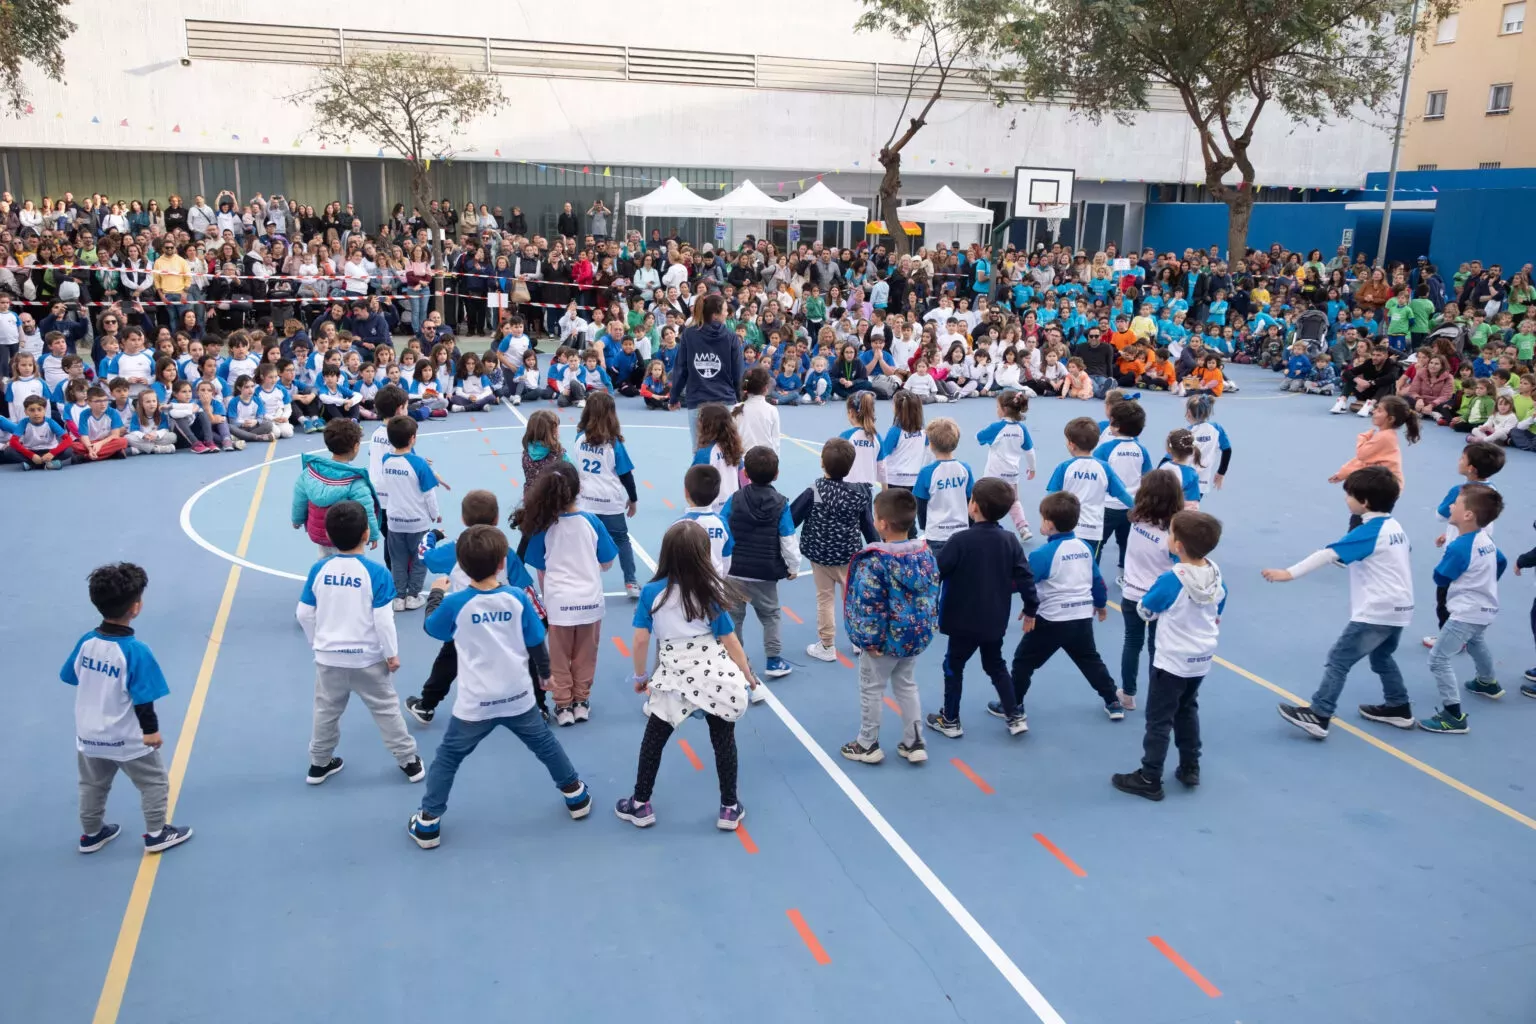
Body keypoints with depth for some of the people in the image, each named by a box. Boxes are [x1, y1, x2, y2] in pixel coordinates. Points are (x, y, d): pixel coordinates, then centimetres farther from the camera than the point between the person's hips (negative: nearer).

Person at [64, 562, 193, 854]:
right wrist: (152, 730, -7)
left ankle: (91, 834, 42)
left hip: (88, 736, 6)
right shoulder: (136, 650, -28)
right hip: (127, 739, -6)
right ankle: (156, 834, 26)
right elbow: (143, 699, -22)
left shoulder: (86, 642, -11)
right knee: (154, 783, 16)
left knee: (92, 786, 26)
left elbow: (70, 678, 4)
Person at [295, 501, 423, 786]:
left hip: (329, 658, 3)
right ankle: (409, 761, 21)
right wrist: (392, 653, -4)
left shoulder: (318, 569, -7)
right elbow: (383, 620, -18)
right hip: (368, 658, -3)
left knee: (326, 711, 21)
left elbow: (304, 614, 0)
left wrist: (318, 643, 17)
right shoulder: (376, 572, -18)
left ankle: (319, 764, 35)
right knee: (386, 709, 11)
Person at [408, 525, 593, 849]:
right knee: (546, 744, 23)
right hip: (519, 698, 2)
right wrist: (545, 673, 18)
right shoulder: (518, 598, -10)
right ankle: (575, 795, 37)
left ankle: (428, 823, 18)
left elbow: (431, 628, 6)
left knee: (447, 758, 15)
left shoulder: (455, 603, -15)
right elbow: (536, 643, -1)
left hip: (475, 704, -2)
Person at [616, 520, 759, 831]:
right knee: (723, 740, 16)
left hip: (674, 679, 0)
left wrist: (640, 676, 11)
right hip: (717, 677, 0)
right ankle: (730, 809, 26)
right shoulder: (711, 592, -6)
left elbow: (640, 642, -6)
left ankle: (641, 805, 31)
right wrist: (748, 677, 13)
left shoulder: (651, 592, -7)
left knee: (653, 740, 19)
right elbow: (730, 643, -1)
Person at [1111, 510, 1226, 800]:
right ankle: (1190, 768, 32)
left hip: (1172, 660, -7)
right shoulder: (1216, 574, -5)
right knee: (1187, 710, 24)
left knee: (1159, 719, 3)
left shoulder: (1171, 580, -24)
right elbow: (1217, 618, 8)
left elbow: (1145, 611, -8)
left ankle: (1149, 780, 10)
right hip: (1202, 658, 7)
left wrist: (1159, 587, 8)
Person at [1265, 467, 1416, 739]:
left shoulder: (1369, 531, -17)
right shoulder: (1394, 527, 8)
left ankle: (1318, 717, -6)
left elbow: (1329, 554, -27)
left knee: (1339, 659, -6)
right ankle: (1399, 708, 36)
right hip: (1398, 608, 9)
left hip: (1376, 612, -9)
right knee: (1381, 657, 28)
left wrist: (1289, 573, -33)